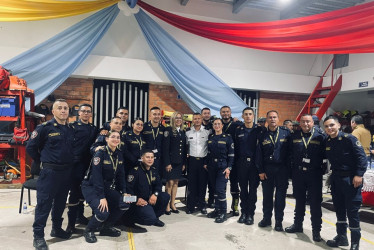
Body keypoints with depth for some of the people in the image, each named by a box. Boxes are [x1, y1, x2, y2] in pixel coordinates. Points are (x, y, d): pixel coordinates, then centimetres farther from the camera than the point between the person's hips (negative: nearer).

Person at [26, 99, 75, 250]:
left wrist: (69, 163, 11)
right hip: (49, 172, -5)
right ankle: (38, 236, 14)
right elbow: (31, 148, -5)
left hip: (66, 172, 6)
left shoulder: (70, 130, 9)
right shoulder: (44, 128, -8)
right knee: (44, 203, 1)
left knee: (60, 202, 16)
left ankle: (56, 228, 32)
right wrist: (42, 162, -1)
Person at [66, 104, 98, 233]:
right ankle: (71, 222, 6)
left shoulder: (94, 129, 15)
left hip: (88, 163, 5)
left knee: (83, 190, 16)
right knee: (74, 191, -3)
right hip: (76, 163, -5)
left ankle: (80, 215, 32)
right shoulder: (73, 126, -1)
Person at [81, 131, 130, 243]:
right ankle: (88, 231, 8)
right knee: (103, 212, -25)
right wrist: (102, 197, -27)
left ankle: (107, 228, 12)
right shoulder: (100, 153, -19)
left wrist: (124, 192, -3)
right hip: (91, 187, -6)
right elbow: (97, 176, -24)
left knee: (125, 204, -11)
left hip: (108, 187, 7)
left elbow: (121, 175, 6)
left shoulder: (119, 154, 2)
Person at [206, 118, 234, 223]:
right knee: (215, 189, 11)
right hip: (212, 167, 5)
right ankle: (217, 209, 24)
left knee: (220, 189, -10)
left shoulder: (227, 138, -4)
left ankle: (223, 213, 3)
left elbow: (231, 154, -6)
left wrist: (229, 167, -12)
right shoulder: (210, 138, 11)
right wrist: (206, 164, 10)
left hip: (222, 167, -5)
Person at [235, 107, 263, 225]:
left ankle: (250, 214, 17)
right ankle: (244, 212, 22)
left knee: (253, 189, 6)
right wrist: (236, 162, -1)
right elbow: (235, 147, 4)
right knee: (243, 188, 10)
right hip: (242, 163, 2)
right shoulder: (238, 130, 4)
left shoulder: (259, 129, -2)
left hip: (254, 163, -2)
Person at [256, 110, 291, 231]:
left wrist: (289, 168, -6)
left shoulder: (286, 133, 0)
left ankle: (279, 221, 18)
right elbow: (259, 154, 4)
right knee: (267, 195, 9)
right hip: (267, 169, 1)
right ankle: (266, 218, 23)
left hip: (282, 169, -1)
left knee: (280, 196, 6)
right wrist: (260, 171, -1)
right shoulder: (262, 136, 4)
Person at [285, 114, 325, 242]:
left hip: (314, 174, -2)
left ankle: (316, 230, 17)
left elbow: (325, 154, -2)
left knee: (315, 203, 4)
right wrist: (291, 168, 0)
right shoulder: (294, 136, 6)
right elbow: (290, 153, 7)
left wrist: (322, 169, -9)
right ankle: (298, 224, 29)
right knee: (299, 201, 15)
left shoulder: (320, 137, -1)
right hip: (298, 174, 3)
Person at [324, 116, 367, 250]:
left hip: (351, 179, -6)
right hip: (336, 179, 6)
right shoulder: (327, 142, 5)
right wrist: (333, 174, 9)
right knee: (339, 209, 15)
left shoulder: (349, 138, -12)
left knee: (352, 211, 0)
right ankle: (341, 237, 29)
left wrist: (359, 175, -19)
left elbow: (361, 157, -14)